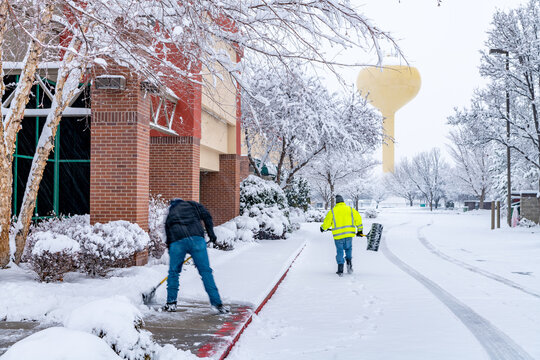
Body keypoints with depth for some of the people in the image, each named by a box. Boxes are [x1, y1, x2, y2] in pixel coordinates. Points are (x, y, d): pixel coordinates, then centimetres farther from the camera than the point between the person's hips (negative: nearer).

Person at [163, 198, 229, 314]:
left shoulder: (169, 216, 31)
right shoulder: (192, 204, 27)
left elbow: (168, 238, 28)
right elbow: (206, 216, 12)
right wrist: (211, 233, 18)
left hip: (177, 241, 1)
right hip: (196, 238, -1)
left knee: (173, 272, 17)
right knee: (205, 271, 2)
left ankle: (171, 303, 22)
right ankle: (217, 303, 0)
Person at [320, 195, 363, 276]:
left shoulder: (332, 211, 1)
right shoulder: (350, 209, 5)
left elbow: (327, 222, 4)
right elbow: (358, 218, 4)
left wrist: (323, 228, 25)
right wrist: (359, 230, 15)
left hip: (338, 235, -1)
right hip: (349, 233, 1)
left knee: (340, 251, 9)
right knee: (348, 249, 22)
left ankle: (340, 270, 5)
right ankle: (349, 263, 0)